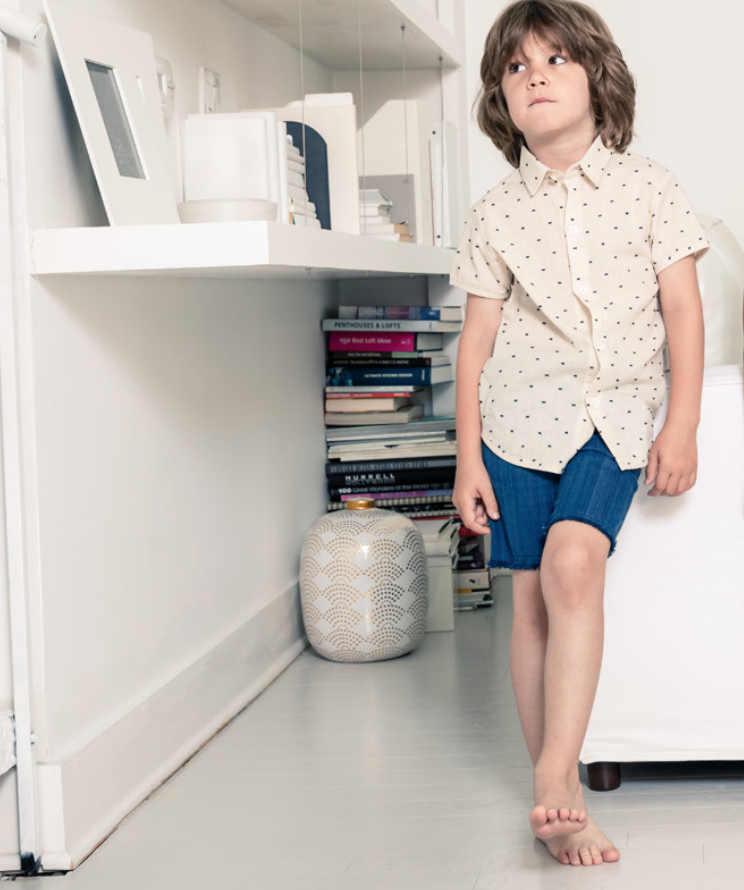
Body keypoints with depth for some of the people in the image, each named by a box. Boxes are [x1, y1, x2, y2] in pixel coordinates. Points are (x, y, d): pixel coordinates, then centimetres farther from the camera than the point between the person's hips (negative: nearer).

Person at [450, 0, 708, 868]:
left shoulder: (649, 188, 3)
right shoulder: (496, 213, 5)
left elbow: (683, 312, 3)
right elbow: (479, 335, 6)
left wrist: (681, 427, -5)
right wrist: (467, 456, 3)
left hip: (617, 416, -1)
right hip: (523, 415, 2)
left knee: (572, 560, -24)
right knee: (532, 599, -2)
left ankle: (554, 778, -24)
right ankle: (561, 795, 7)